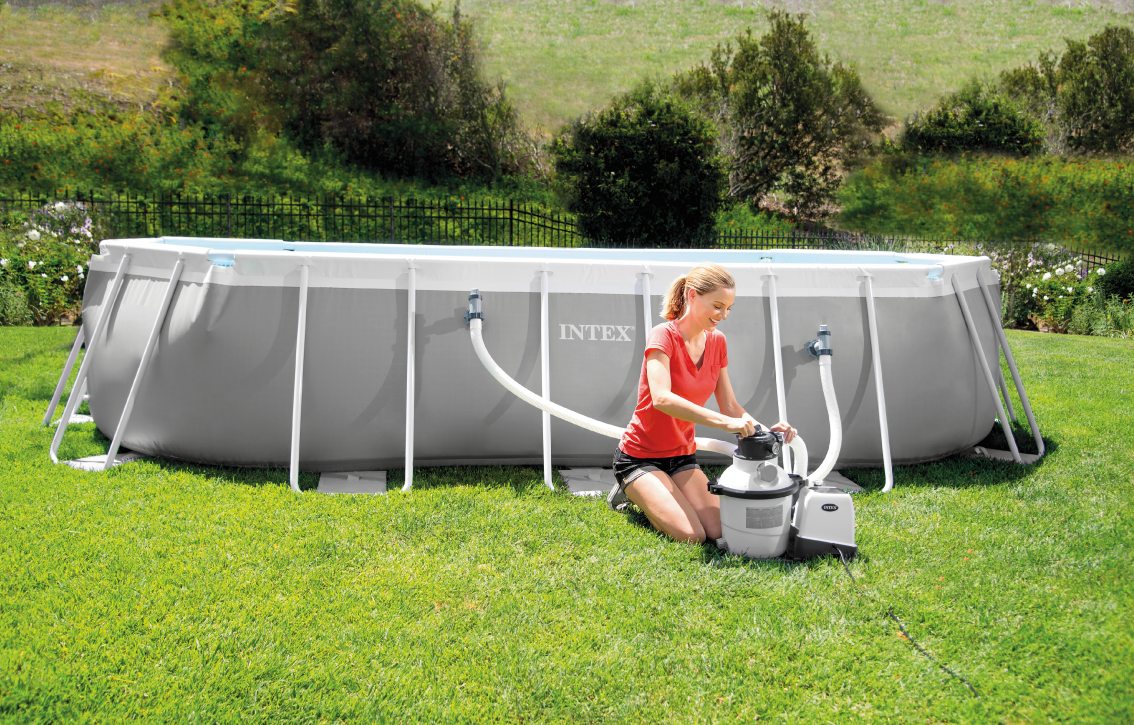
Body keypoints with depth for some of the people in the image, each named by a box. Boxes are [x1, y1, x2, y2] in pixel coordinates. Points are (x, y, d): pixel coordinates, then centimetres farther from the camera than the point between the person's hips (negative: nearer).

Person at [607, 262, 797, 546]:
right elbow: (661, 398, -36)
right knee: (691, 536, -21)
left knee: (720, 531, -11)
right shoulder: (664, 336, -19)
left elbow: (730, 407, 2)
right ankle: (632, 491, 6)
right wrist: (725, 422, -43)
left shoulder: (717, 342, 3)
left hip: (682, 456, 7)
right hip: (640, 456, -7)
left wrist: (765, 430, -18)